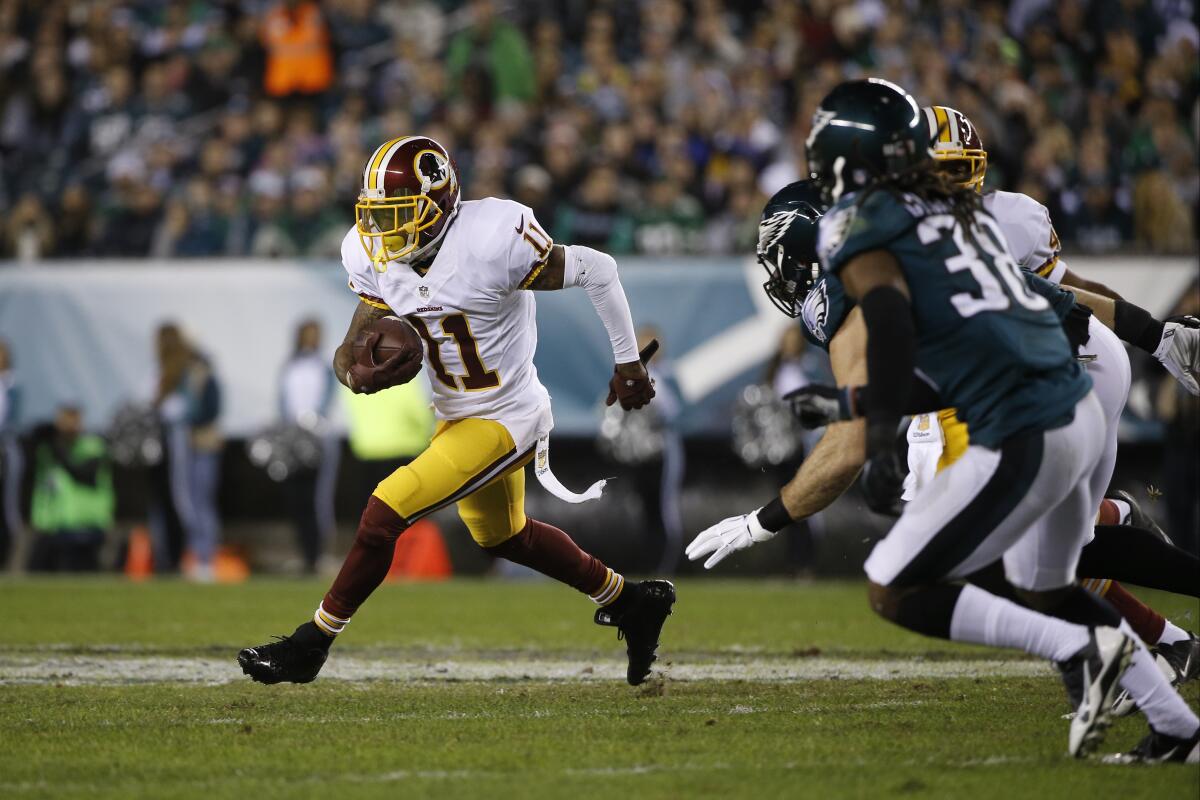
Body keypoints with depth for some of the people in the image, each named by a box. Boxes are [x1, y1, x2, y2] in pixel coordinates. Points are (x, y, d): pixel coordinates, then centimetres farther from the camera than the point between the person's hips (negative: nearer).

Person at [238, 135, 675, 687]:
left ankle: (311, 645, -1)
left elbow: (596, 270, -18)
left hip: (503, 422, -8)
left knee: (386, 510, -16)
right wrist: (359, 374, -30)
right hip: (455, 415, 8)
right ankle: (631, 602, 44)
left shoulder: (491, 243, -29)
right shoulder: (377, 257, -9)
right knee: (502, 537, 26)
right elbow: (349, 352, -5)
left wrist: (627, 362, -10)